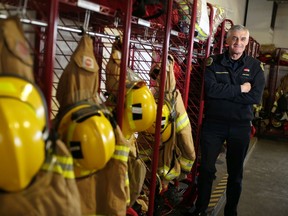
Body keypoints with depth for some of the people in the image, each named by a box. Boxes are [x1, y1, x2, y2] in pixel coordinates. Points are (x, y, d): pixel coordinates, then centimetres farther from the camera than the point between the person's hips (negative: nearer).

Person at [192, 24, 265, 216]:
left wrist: (223, 93, -18)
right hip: (213, 123, 0)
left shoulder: (255, 66, 0)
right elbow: (210, 89, -18)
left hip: (241, 126, 1)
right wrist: (239, 89, -16)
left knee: (236, 173, 14)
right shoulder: (214, 62, -2)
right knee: (207, 168, 9)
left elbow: (256, 97, -14)